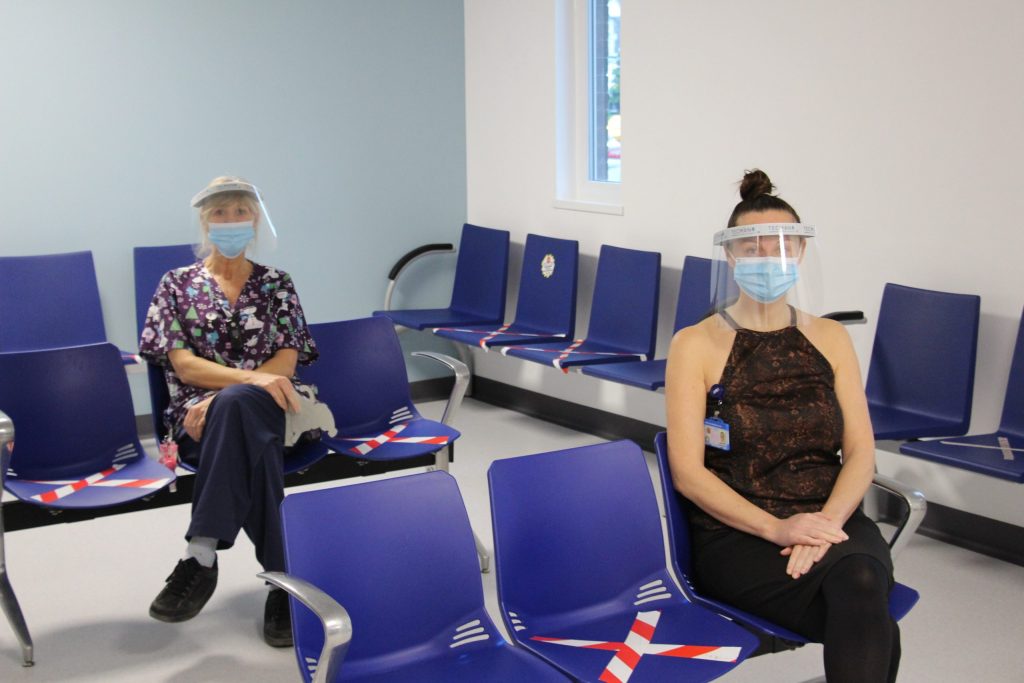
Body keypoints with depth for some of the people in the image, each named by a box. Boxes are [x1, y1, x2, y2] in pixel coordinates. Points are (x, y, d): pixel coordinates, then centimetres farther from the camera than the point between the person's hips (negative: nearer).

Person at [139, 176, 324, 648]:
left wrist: (226, 394, -16)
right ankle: (280, 580, -36)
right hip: (199, 416, 0)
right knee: (249, 437, -39)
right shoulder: (177, 284, 12)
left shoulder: (277, 284, 15)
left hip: (269, 408, 1)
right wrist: (250, 378, -21)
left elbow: (285, 362, 3)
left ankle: (202, 556, -37)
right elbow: (183, 366, -1)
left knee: (238, 407, -39)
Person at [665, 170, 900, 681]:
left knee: (859, 578, -34)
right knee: (872, 628, -30)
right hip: (736, 533, -3)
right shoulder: (696, 345, 1)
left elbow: (861, 453, 6)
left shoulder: (829, 338, 13)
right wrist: (777, 527, -18)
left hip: (829, 521, 3)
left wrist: (826, 520, -15)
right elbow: (688, 472, -5)